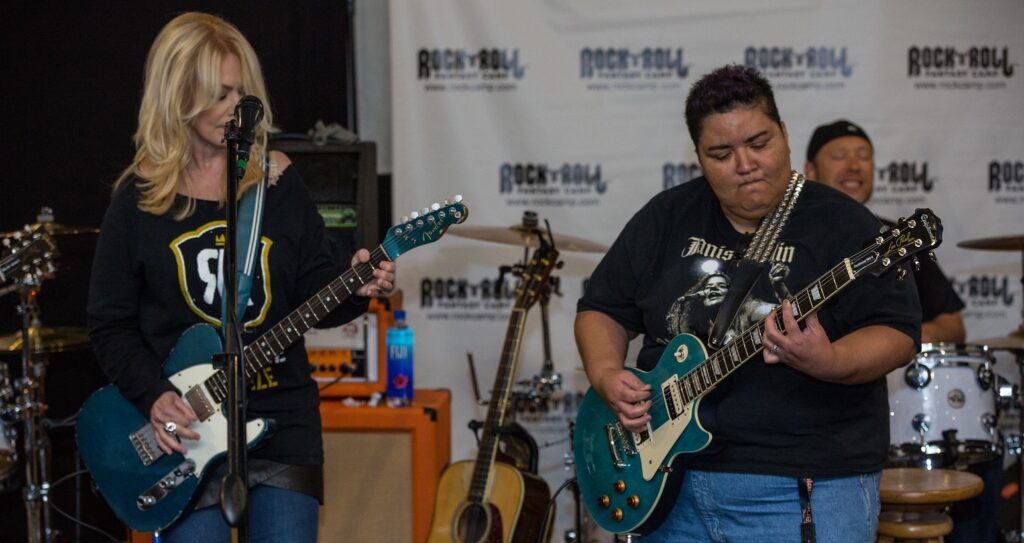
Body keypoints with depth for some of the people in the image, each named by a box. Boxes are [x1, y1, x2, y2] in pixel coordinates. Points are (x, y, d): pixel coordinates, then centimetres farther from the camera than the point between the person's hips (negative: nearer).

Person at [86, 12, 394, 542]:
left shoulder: (278, 183, 5)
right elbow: (110, 323, 1)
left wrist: (354, 285, -14)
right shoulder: (140, 198, 0)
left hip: (283, 421, 2)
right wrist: (152, 395, -12)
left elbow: (317, 292, 7)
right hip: (184, 425, -2)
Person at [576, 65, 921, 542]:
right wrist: (607, 374, -6)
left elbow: (896, 333, -11)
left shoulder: (840, 225, -5)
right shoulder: (666, 219, 9)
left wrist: (830, 363, -31)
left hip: (803, 488, -4)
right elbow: (602, 310, 14)